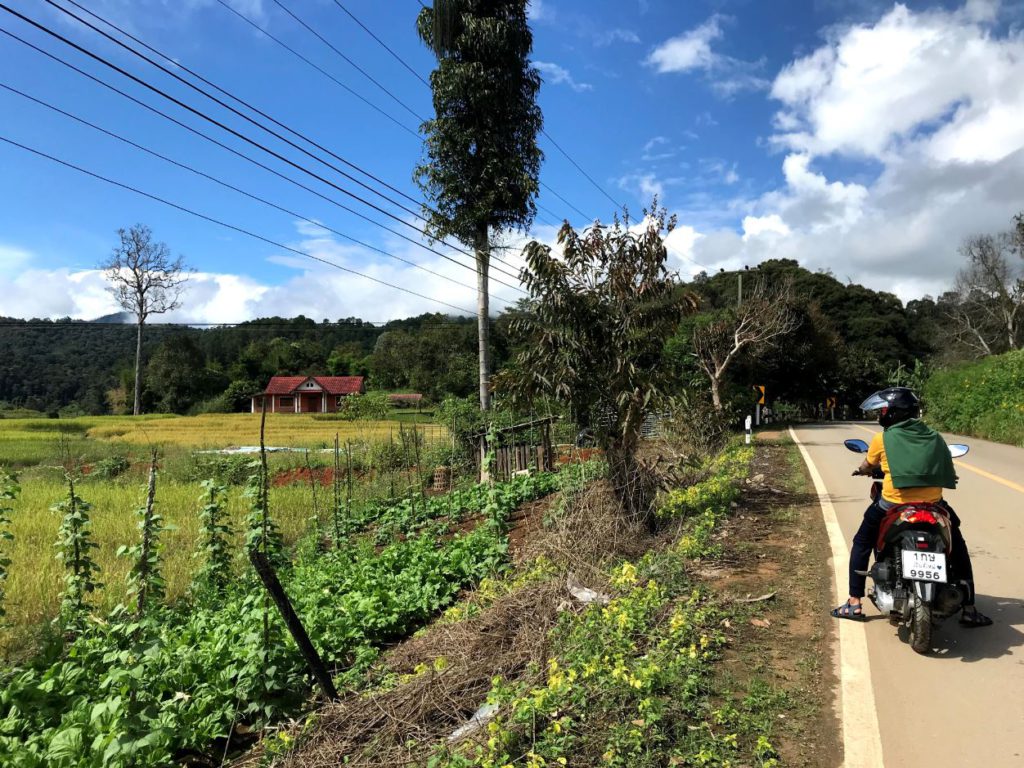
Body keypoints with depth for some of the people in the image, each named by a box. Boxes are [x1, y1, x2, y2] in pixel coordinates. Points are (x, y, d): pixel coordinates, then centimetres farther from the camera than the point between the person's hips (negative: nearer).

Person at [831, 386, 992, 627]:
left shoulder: (882, 440, -1)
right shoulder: (934, 437, 8)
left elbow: (868, 466, 16)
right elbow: (948, 474, 15)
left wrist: (861, 470, 39)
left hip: (893, 505, -2)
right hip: (933, 504, 3)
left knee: (862, 543, 18)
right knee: (957, 547, 27)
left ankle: (855, 603, 15)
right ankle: (968, 609, 29)